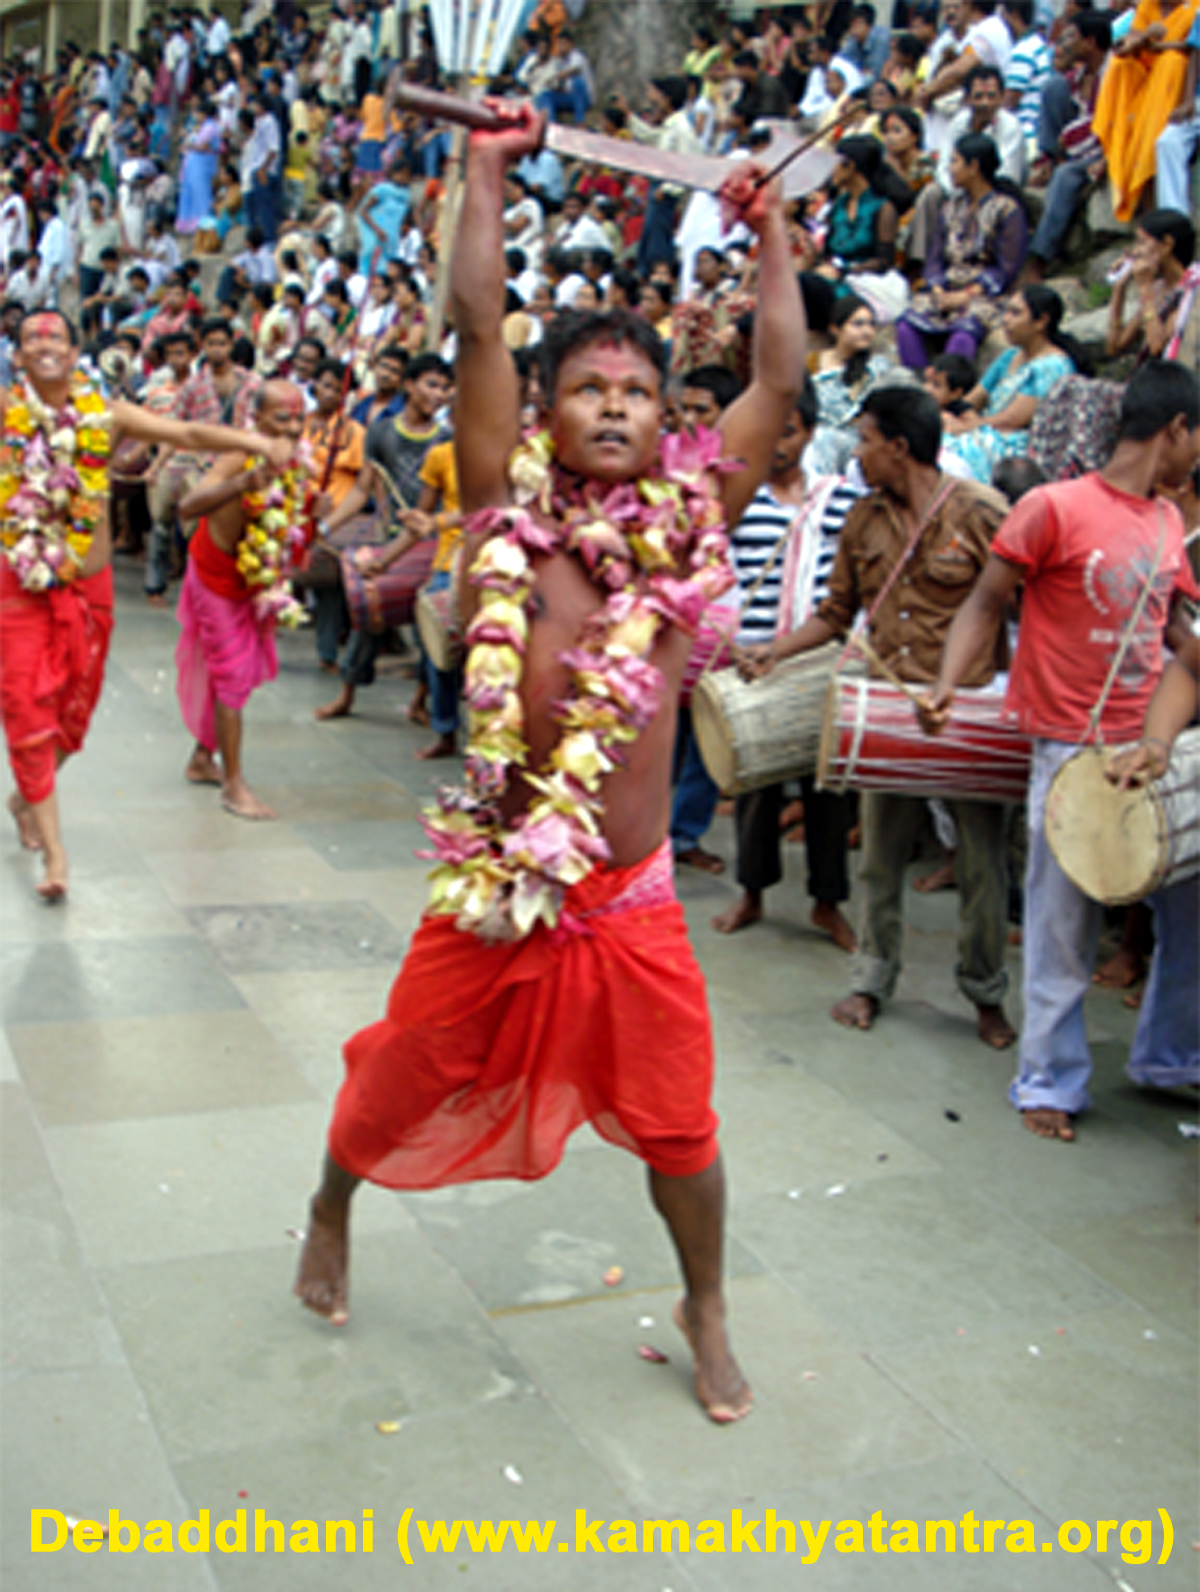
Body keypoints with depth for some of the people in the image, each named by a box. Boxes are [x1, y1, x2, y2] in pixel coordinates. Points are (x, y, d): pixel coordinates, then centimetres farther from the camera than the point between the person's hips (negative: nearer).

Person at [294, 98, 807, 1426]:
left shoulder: (686, 525, 1)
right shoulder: (508, 511, -4)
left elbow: (779, 380, 2)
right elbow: (478, 321, -9)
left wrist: (769, 233, 7)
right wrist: (487, 168, -6)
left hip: (631, 902, 1)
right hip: (495, 890, -1)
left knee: (678, 1124, 10)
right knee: (400, 1085, 17)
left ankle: (705, 1311, 36)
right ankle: (332, 1215, 49)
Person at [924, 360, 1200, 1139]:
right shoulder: (1054, 508, -11)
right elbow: (987, 604, -8)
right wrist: (945, 686, -21)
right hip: (1073, 748, -6)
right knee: (1066, 926, 3)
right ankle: (1052, 1080, 18)